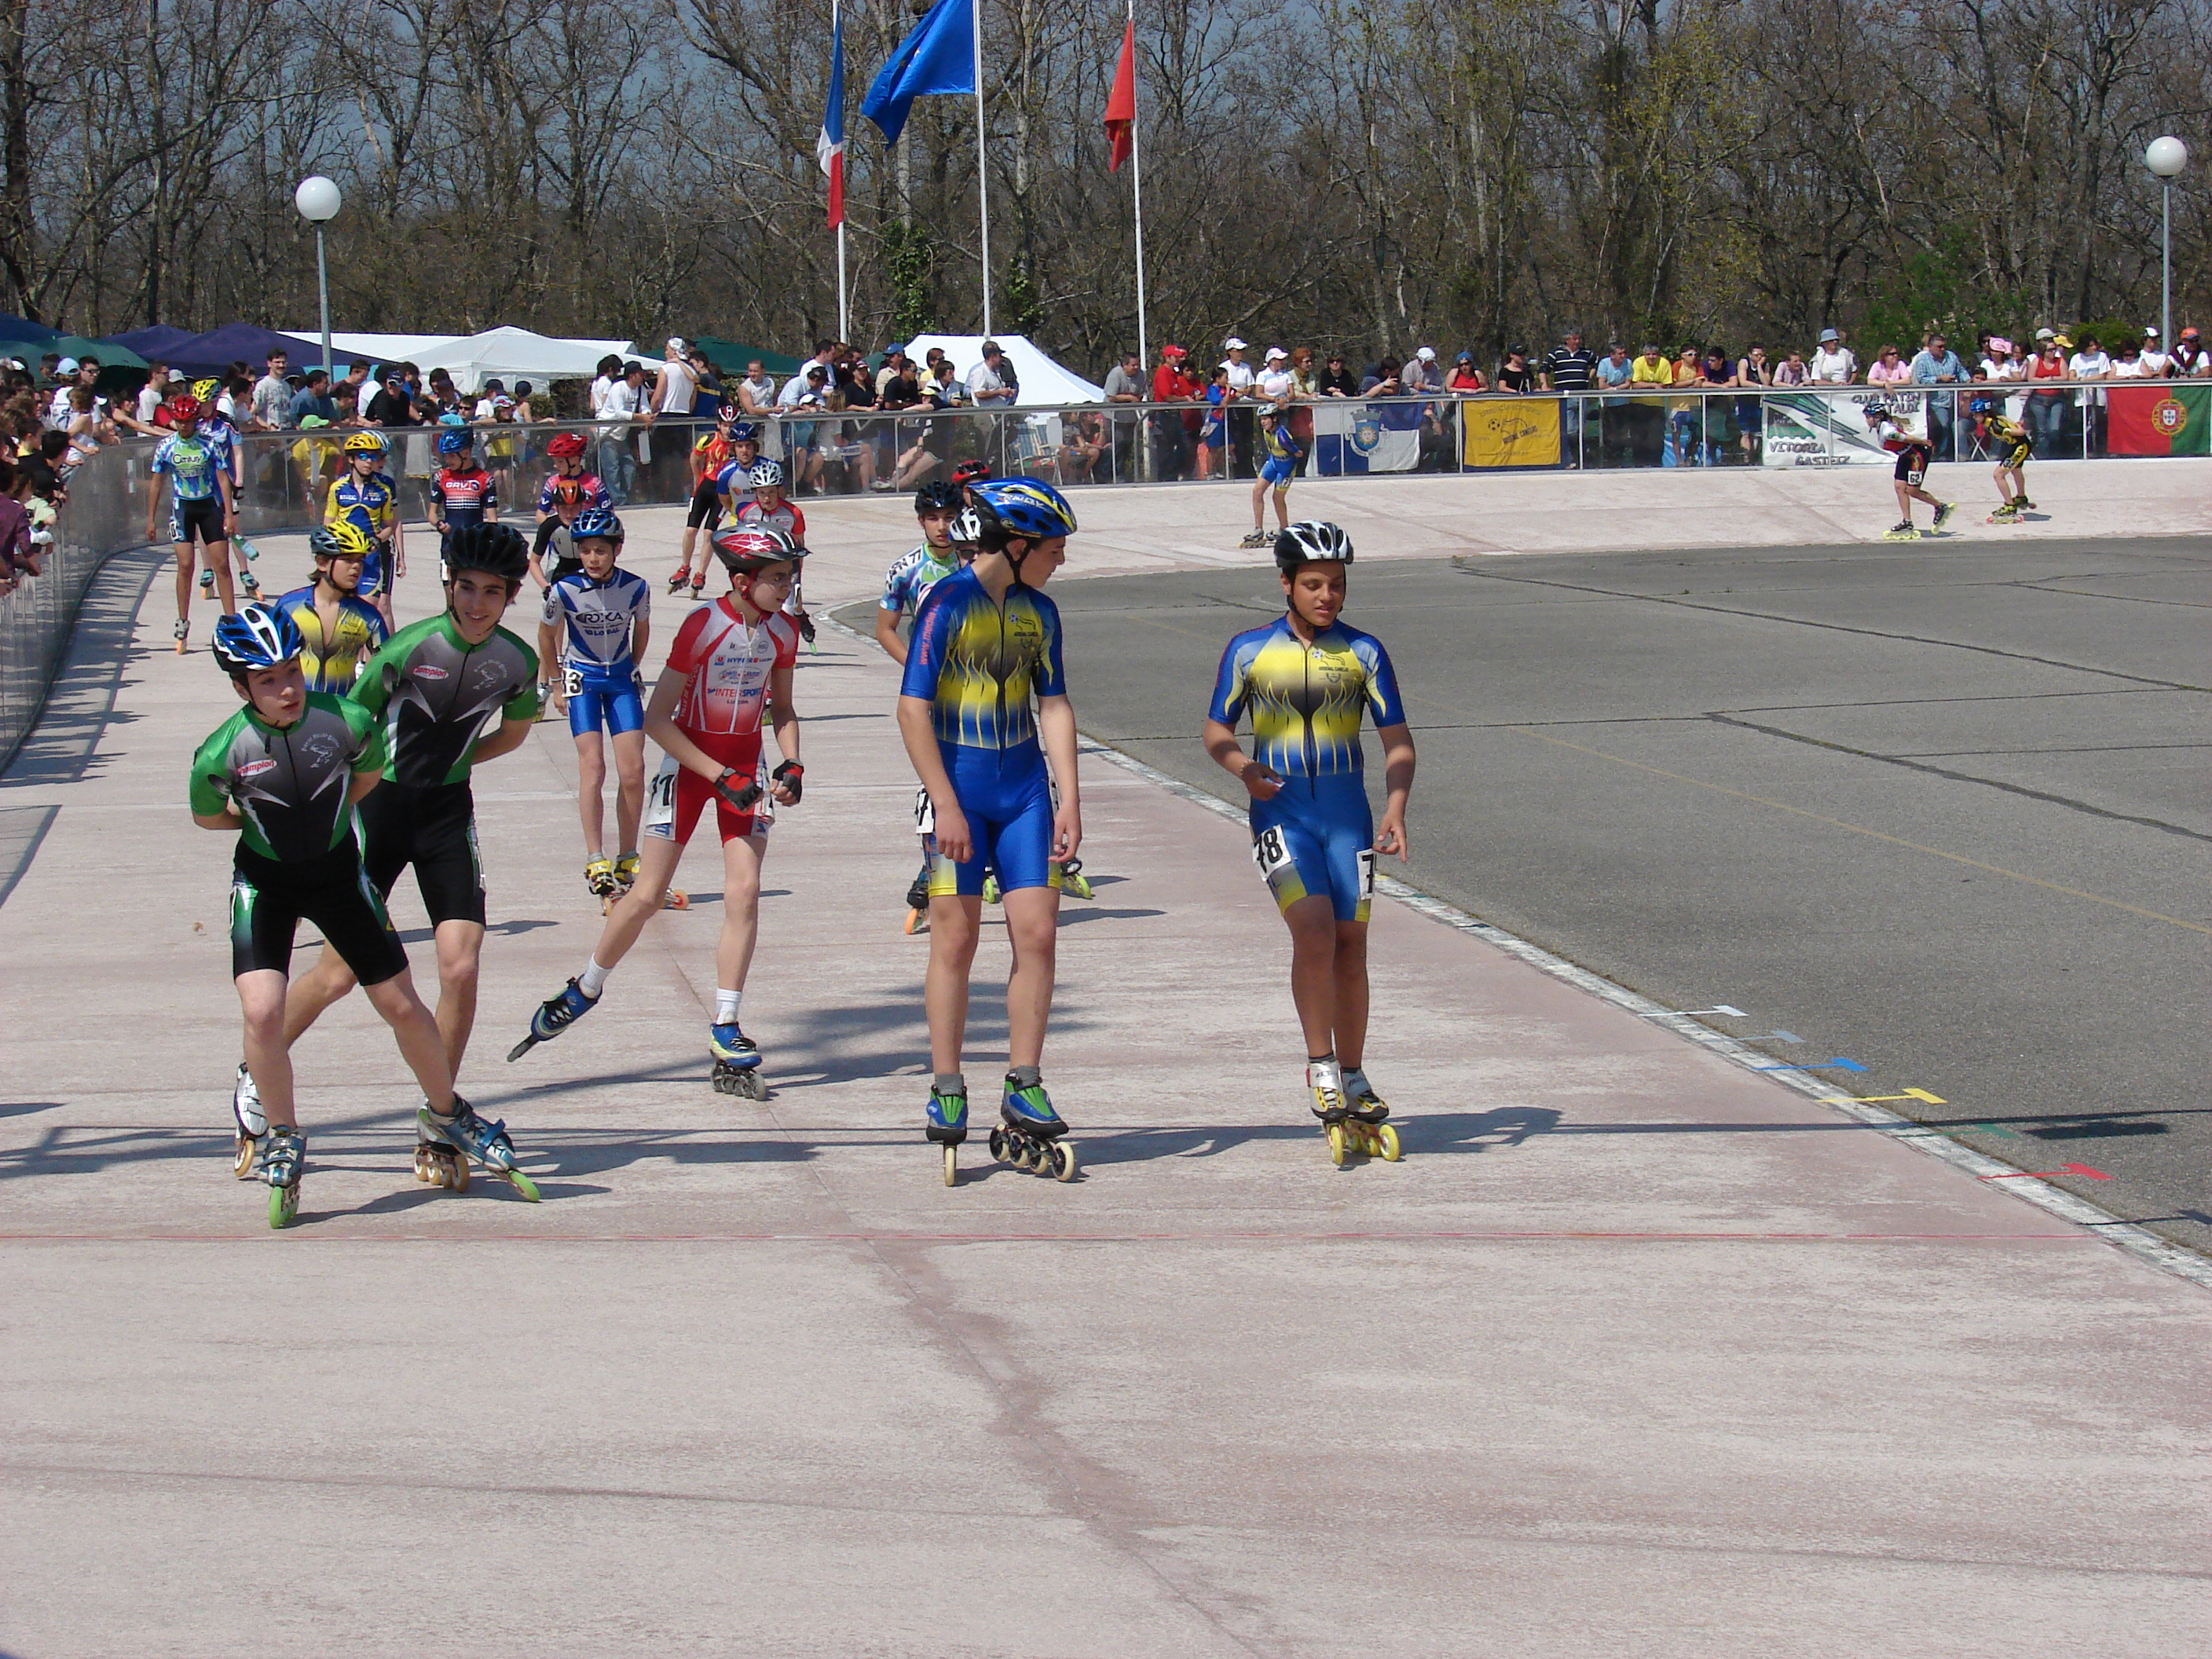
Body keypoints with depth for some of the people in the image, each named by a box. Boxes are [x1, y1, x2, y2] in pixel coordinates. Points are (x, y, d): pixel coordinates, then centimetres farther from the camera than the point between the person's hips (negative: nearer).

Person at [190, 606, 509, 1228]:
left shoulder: (347, 722, -22)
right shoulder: (221, 754, -25)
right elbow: (207, 818, -2)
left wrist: (322, 818, 4)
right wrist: (263, 820, 0)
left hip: (337, 872, 2)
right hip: (264, 881, -2)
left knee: (402, 1007, 6)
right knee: (262, 1013, -19)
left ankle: (448, 1114, 33)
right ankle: (281, 1140, 6)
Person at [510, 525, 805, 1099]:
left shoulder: (782, 632, -3)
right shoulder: (703, 626, -19)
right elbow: (657, 718, -17)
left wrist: (791, 764, -5)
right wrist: (721, 777, -20)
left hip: (746, 763, 4)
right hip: (690, 761, -4)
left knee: (744, 893, -9)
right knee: (647, 895, -3)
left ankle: (726, 1036, -4)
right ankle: (584, 992, 21)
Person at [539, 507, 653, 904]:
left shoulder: (636, 588, -13)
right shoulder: (565, 590, -16)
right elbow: (547, 636, 2)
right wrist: (557, 684, 7)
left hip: (622, 678, 2)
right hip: (582, 679, -2)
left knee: (633, 772, -5)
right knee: (592, 767, -13)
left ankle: (628, 863, 7)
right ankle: (596, 863, -13)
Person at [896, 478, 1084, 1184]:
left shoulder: (1039, 611, 7)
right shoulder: (948, 603, -11)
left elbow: (1053, 705, 11)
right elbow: (913, 708, -12)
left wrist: (1069, 798, 3)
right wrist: (945, 805, -16)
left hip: (1024, 792, 5)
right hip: (960, 789, -5)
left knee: (1037, 934, -1)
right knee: (955, 940, -1)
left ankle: (1023, 1093, 7)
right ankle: (946, 1095, 9)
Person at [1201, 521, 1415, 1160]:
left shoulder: (1363, 652, 3)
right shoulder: (1250, 651, 1)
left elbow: (1397, 742, 4)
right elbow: (1216, 730, 8)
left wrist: (1395, 811, -12)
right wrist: (1243, 768, -13)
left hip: (1347, 812, 2)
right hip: (1280, 812, -2)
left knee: (1350, 945, 4)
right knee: (1314, 930, -20)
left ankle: (1353, 1079, 18)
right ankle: (1320, 1067, -7)